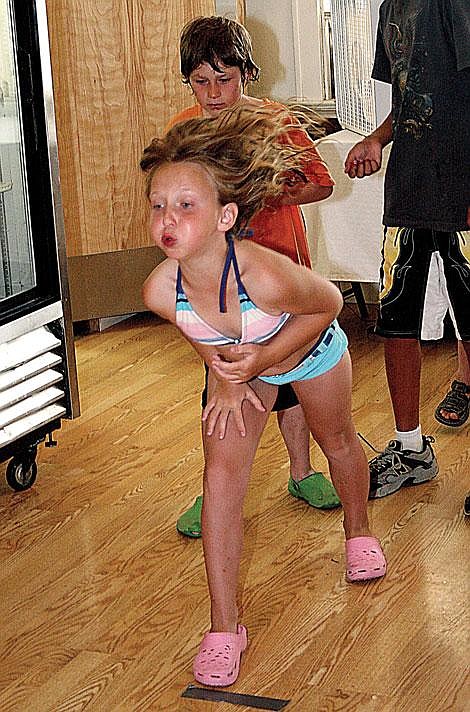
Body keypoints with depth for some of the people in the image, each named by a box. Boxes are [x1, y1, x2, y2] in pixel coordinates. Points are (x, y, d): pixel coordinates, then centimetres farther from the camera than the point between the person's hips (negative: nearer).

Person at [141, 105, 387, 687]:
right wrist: (227, 377, -19)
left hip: (311, 350, -2)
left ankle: (358, 529, 58)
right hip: (237, 362, 2)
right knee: (222, 471, -11)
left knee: (337, 442, 23)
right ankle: (224, 624, 0)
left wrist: (264, 357, -30)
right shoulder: (160, 290, -32)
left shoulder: (266, 275, -47)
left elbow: (329, 304, -25)